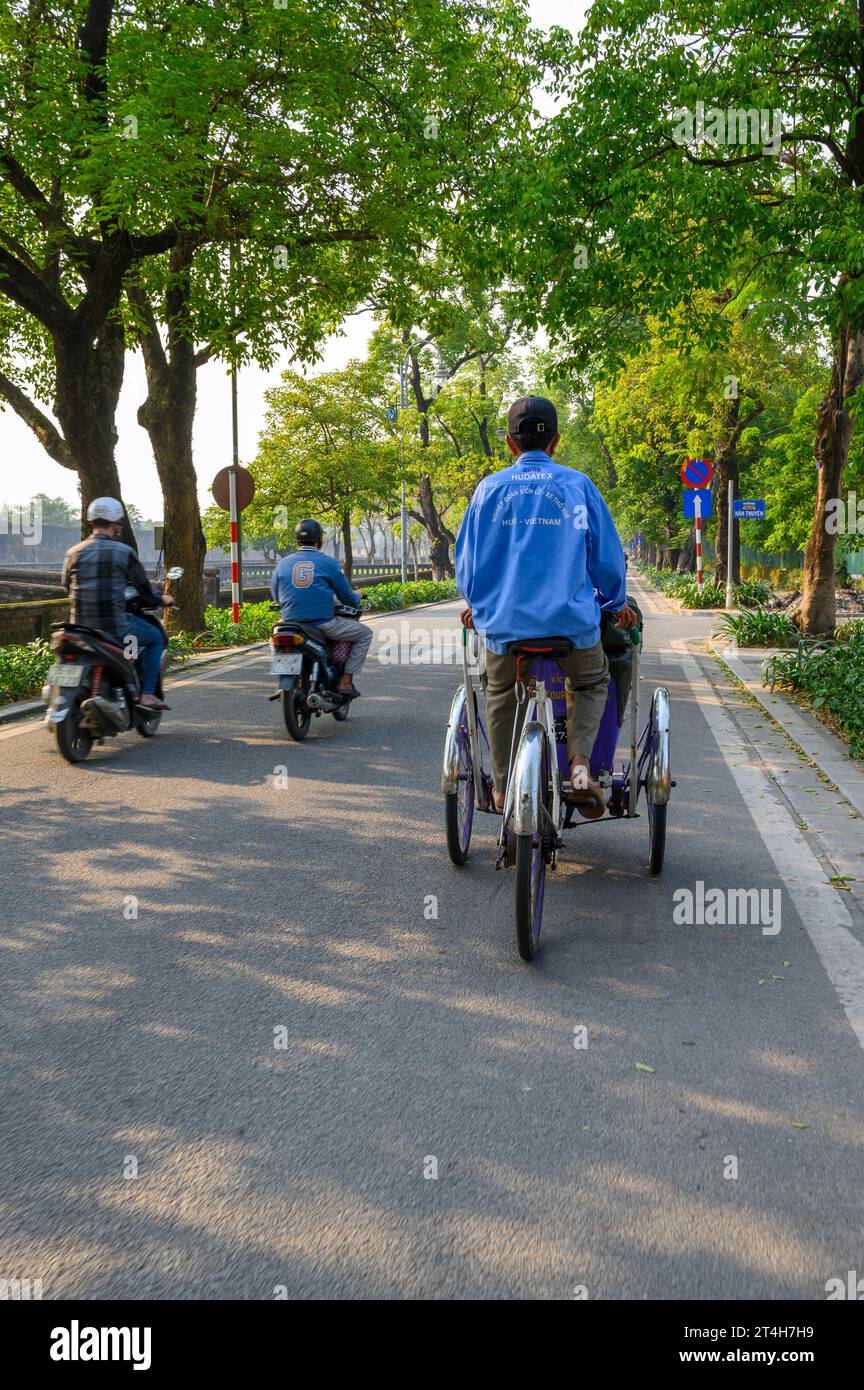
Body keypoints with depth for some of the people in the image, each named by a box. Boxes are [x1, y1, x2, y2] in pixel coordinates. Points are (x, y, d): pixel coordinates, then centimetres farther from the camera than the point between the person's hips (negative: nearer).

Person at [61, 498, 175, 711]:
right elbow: (144, 588, 0)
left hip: (80, 627, 5)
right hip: (114, 627, -5)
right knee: (156, 638, 20)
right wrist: (161, 600, 21)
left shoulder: (73, 553, 4)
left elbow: (66, 586, 16)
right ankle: (147, 694, 11)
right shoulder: (124, 552, -8)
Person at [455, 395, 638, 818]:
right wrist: (618, 604, 23)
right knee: (591, 684, 26)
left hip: (504, 621, 1)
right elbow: (608, 557, 5)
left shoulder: (489, 488, 4)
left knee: (501, 698, 25)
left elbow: (466, 561, 9)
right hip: (572, 620, -1)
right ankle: (579, 762, 6)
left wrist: (477, 603, 28)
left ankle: (503, 788, 27)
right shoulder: (578, 485, 2)